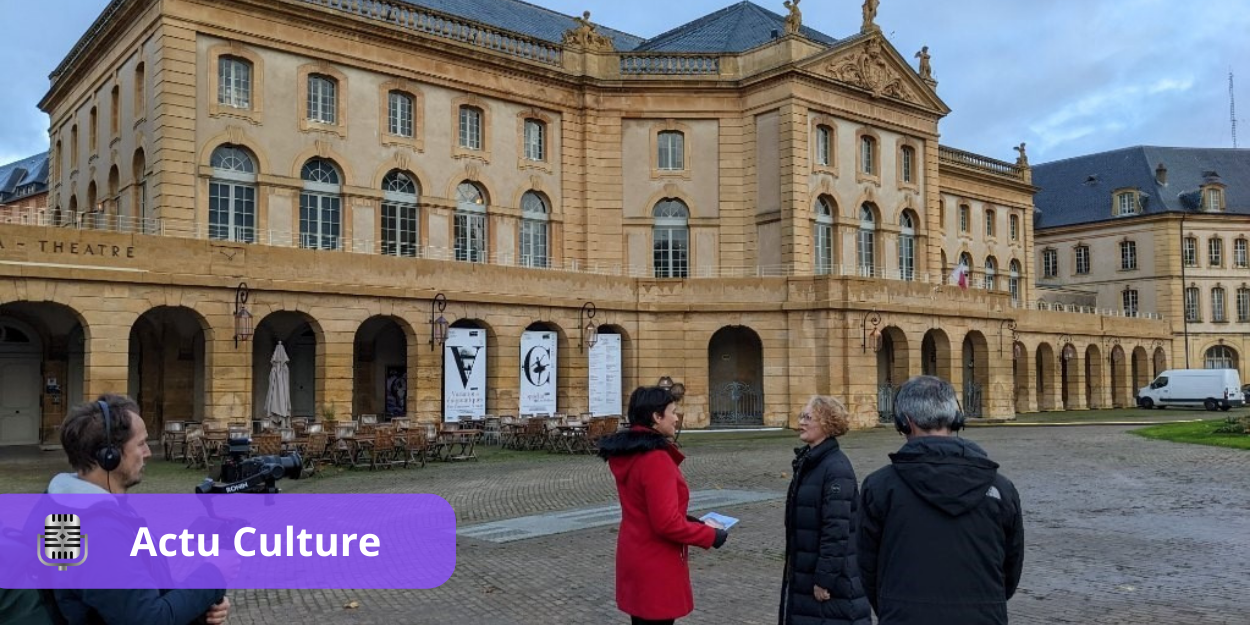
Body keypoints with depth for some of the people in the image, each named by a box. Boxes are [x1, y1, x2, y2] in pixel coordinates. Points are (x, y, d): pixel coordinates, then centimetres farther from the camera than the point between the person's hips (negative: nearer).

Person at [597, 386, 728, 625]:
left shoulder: (628, 454, 5)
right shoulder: (656, 458, -23)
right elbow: (667, 523, -25)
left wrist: (691, 522, 9)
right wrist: (711, 535, -12)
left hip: (635, 558, 9)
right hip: (655, 565, -9)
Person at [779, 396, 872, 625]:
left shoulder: (837, 468, -19)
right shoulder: (807, 462, 9)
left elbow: (837, 530, -23)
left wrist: (825, 578, -21)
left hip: (835, 575, -9)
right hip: (805, 570, 9)